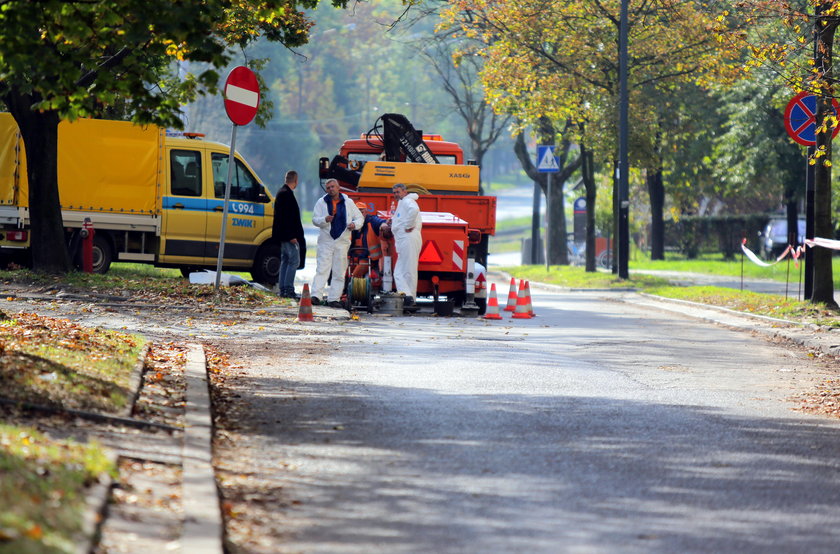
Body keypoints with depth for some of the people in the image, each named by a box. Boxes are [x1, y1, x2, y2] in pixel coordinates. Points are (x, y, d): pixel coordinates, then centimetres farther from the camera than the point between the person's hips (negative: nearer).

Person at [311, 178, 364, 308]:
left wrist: (355, 224, -8)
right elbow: (315, 219, 1)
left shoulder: (348, 203, 7)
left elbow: (360, 218, 14)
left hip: (342, 242, 2)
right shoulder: (321, 202, 5)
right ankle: (316, 296, -14)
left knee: (339, 272, 2)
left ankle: (333, 299, 6)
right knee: (322, 269, -10)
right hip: (326, 241, -2)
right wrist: (325, 220, -20)